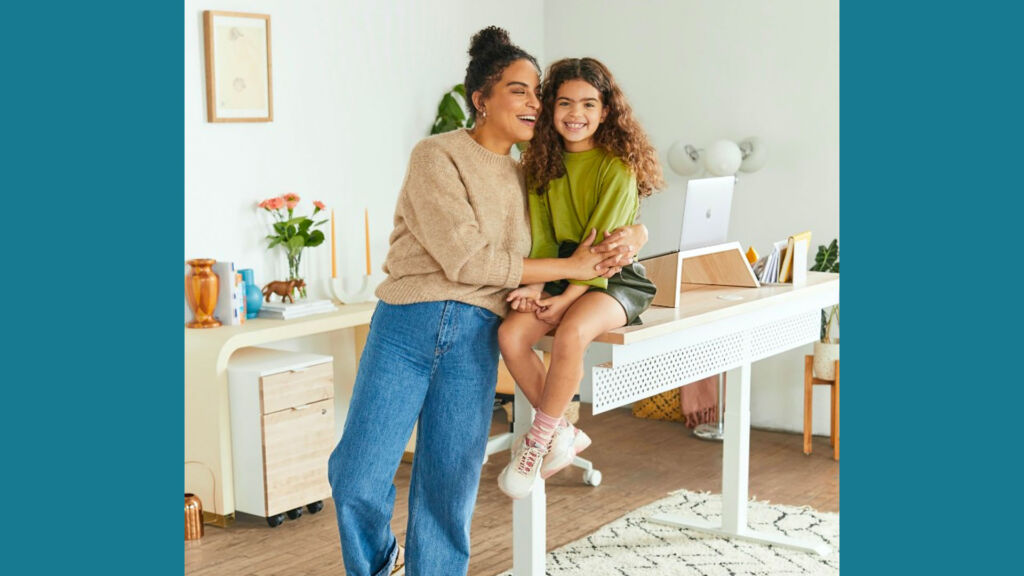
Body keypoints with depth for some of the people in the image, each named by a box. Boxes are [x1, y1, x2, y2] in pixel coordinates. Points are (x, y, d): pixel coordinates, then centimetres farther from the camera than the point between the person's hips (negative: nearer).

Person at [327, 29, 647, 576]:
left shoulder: (528, 179, 14)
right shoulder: (437, 156, -3)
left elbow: (634, 225, 21)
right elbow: (465, 260, -13)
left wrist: (630, 236, -5)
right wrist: (569, 267, -9)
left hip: (475, 338, 4)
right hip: (407, 324, -4)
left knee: (449, 490, 4)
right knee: (358, 480, -5)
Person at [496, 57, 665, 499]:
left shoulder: (618, 167, -9)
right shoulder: (543, 163, 9)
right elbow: (540, 234, 4)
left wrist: (568, 297, -22)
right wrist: (535, 286, -12)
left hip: (613, 279, -5)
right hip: (560, 275, 6)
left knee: (570, 334, -35)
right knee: (510, 334, -22)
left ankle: (538, 442, -15)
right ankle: (563, 433, -6)